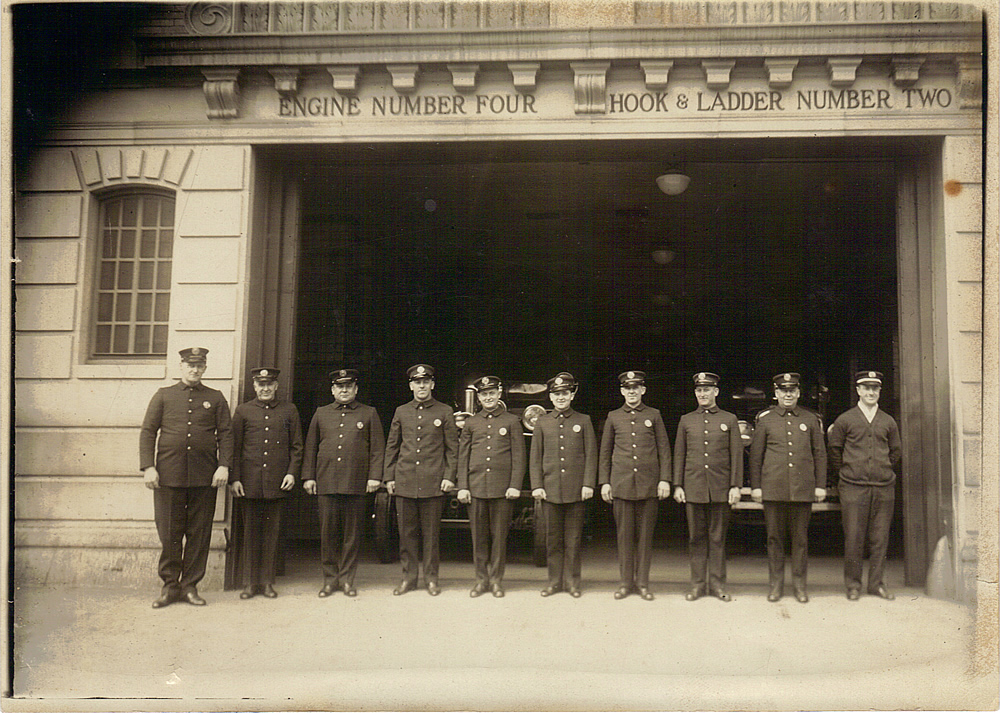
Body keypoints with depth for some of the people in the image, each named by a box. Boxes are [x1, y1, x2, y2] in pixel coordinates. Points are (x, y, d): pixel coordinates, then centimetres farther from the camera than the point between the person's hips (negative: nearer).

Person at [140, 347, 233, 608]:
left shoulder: (216, 399, 12)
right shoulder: (163, 396, 11)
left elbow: (225, 434, 7)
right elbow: (147, 432, 6)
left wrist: (224, 466, -5)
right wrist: (148, 467, -4)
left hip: (204, 478, 1)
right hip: (169, 476, 0)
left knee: (199, 533, 3)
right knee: (169, 533, 2)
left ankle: (190, 586, 14)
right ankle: (170, 586, 14)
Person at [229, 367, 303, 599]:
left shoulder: (289, 410, 9)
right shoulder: (243, 411, 8)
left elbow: (296, 447, 10)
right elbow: (234, 447, 6)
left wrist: (292, 473, -1)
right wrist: (234, 478, -1)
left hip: (277, 482, 0)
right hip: (249, 482, 0)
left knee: (272, 532, 5)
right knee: (250, 531, 4)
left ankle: (267, 581, 13)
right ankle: (250, 582, 12)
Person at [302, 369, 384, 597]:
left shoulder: (369, 414, 9)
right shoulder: (321, 414, 14)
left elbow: (378, 448, 6)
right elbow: (310, 447, 14)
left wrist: (374, 476, -3)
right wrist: (308, 476, 7)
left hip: (356, 483, -1)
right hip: (326, 482, 1)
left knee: (352, 533, 2)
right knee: (328, 533, 3)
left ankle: (347, 578, 11)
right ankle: (330, 578, 13)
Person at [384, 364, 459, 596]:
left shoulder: (444, 412, 5)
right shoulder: (401, 412, 11)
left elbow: (452, 448, 5)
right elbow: (392, 447, 14)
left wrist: (449, 477, -3)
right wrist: (389, 477, 8)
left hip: (433, 483, -2)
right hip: (405, 481, 2)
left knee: (431, 533, 3)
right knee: (407, 532, 5)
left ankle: (431, 578, 12)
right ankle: (408, 577, 16)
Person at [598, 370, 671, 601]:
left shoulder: (654, 416, 8)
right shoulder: (613, 417, 10)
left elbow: (664, 450, 7)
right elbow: (605, 452, 12)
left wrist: (664, 479, -1)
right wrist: (604, 482, 6)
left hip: (648, 484, 0)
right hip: (621, 484, 1)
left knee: (645, 534, 3)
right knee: (624, 534, 3)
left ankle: (643, 582, 12)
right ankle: (626, 582, 12)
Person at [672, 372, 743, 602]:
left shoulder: (730, 419, 6)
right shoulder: (686, 420, 9)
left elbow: (737, 455, 3)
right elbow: (679, 455, 9)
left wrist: (735, 486, -3)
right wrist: (677, 485, 3)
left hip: (720, 488, -1)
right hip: (693, 488, 1)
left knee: (718, 537, 4)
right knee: (696, 537, 5)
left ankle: (717, 583, 12)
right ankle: (697, 583, 13)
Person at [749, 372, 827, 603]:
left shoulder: (811, 419, 8)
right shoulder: (765, 419, 5)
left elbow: (820, 454, 10)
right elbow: (755, 454, 7)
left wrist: (821, 485, 5)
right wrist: (755, 486, 3)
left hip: (803, 488, 1)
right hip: (773, 487, 0)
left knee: (800, 537, 5)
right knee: (774, 537, 4)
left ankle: (799, 584, 15)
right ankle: (776, 583, 14)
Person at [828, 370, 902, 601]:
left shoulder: (888, 422, 10)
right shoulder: (844, 420, 3)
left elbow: (896, 451, 20)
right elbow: (835, 451, 9)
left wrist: (883, 472, 16)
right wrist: (847, 473, 8)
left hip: (883, 488, 2)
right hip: (853, 488, -2)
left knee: (879, 538, 5)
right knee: (853, 538, -1)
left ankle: (876, 583, 17)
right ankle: (853, 585, 9)